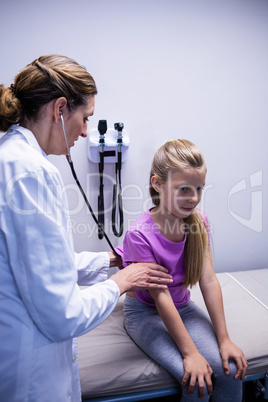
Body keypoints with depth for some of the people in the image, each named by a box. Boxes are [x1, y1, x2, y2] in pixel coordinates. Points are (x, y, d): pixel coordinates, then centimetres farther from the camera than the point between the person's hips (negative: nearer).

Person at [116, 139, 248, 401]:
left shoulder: (198, 223, -9)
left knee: (231, 370, -12)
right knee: (196, 380, -20)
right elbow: (161, 297, -24)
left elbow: (209, 281, -11)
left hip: (183, 307, 5)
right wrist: (190, 352, -22)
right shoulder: (140, 235, -26)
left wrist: (224, 340, -11)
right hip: (145, 312, -4)